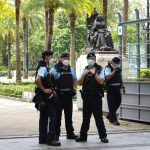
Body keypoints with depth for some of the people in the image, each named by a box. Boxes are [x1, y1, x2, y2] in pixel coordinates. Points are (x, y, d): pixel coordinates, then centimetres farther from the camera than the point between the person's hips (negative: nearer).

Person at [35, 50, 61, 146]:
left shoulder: (44, 67, 15)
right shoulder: (43, 67, -16)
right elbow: (37, 80, -31)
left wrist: (51, 89, 16)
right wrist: (44, 90, -22)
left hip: (45, 96, 10)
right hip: (46, 96, -10)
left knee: (44, 117, 12)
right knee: (52, 116, -9)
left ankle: (43, 139, 16)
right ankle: (50, 139, -9)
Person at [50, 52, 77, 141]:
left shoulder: (70, 69, 12)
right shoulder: (55, 69, -5)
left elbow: (75, 79, 25)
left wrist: (74, 87, 11)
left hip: (69, 94, 5)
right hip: (59, 95, -5)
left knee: (69, 114, 12)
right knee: (57, 115, -1)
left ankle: (70, 133, 20)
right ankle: (56, 134, 5)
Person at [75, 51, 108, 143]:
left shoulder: (99, 69, 1)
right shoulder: (85, 70, 13)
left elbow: (101, 82, -10)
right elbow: (80, 83, 7)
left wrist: (94, 74, -19)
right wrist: (84, 74, -9)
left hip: (96, 97, -4)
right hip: (86, 97, 4)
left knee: (98, 117, -3)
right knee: (85, 118, 9)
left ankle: (103, 136, 3)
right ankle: (83, 136, 15)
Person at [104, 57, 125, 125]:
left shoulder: (119, 68, 13)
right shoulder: (108, 68, -9)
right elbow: (108, 77, -22)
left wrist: (122, 86, 18)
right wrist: (114, 70, -21)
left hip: (117, 88, 7)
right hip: (111, 88, -7)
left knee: (118, 102, 9)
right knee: (111, 104, -6)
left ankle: (109, 115, 27)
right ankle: (113, 120, -4)